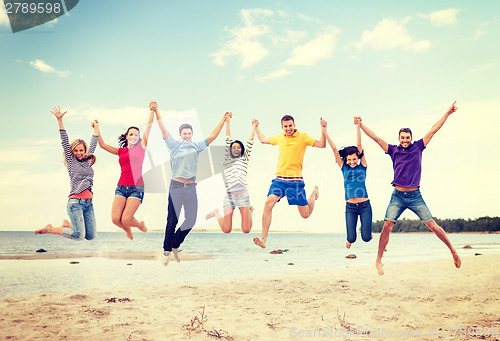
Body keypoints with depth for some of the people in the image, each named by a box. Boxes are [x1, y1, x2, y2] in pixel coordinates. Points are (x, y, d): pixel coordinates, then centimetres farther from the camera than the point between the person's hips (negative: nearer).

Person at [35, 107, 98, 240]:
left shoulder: (87, 161, 16)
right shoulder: (71, 161, 4)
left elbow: (93, 144, 27)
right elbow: (65, 142, -4)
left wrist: (96, 129, 35)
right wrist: (60, 121, -11)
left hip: (88, 202, 6)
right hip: (75, 201, -6)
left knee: (90, 236, 0)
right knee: (79, 236, -15)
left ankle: (67, 224, 23)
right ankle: (50, 229, 7)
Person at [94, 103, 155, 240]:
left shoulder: (141, 146, 9)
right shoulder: (121, 151, 17)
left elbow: (148, 126, 2)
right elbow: (103, 145, 14)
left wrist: (152, 110, -2)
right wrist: (97, 129, 7)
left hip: (137, 187, -4)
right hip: (121, 187, 4)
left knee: (126, 219, -14)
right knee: (115, 219, -9)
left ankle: (141, 225, 21)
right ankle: (128, 231, 25)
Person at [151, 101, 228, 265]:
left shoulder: (197, 147, 12)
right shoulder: (174, 145, 3)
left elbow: (212, 137, 13)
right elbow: (164, 130, -4)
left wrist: (223, 121, 10)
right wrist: (156, 111, -12)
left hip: (191, 187, 4)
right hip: (176, 186, -4)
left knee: (191, 220, 6)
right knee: (172, 221, 1)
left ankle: (175, 245, 25)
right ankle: (167, 250, 15)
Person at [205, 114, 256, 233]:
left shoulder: (244, 159, 15)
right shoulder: (227, 159, 14)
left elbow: (250, 140, 17)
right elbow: (228, 139, 14)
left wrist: (254, 125, 25)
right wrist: (228, 121, 17)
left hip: (243, 194, 0)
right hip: (229, 195, 0)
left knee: (246, 230, -3)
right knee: (226, 230, -2)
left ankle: (249, 211, 30)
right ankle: (216, 213, 29)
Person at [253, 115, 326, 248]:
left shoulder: (302, 137, 1)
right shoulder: (279, 138, 14)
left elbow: (322, 145, -6)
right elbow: (263, 140, 32)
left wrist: (323, 129, -16)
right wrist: (256, 127, 35)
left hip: (295, 180, -3)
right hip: (279, 179, 3)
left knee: (305, 214, 5)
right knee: (269, 202, -23)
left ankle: (314, 193, 39)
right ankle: (263, 240, -22)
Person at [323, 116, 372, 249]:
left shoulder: (362, 166, 4)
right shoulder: (344, 167, 7)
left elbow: (359, 146, -4)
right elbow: (334, 149, 3)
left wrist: (358, 127, -11)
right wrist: (325, 131, 0)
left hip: (365, 205, -1)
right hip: (350, 207, 1)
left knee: (366, 238, -5)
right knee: (351, 238, -7)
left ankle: (366, 229, 32)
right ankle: (349, 240, 30)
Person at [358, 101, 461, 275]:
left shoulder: (417, 147, 8)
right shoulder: (393, 150, 8)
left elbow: (433, 130, 8)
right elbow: (375, 137, 7)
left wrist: (447, 113, 9)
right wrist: (360, 125, 4)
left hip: (415, 196, 0)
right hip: (398, 196, 0)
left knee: (432, 225, -2)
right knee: (387, 226, -10)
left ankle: (453, 250, 14)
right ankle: (378, 260, -1)